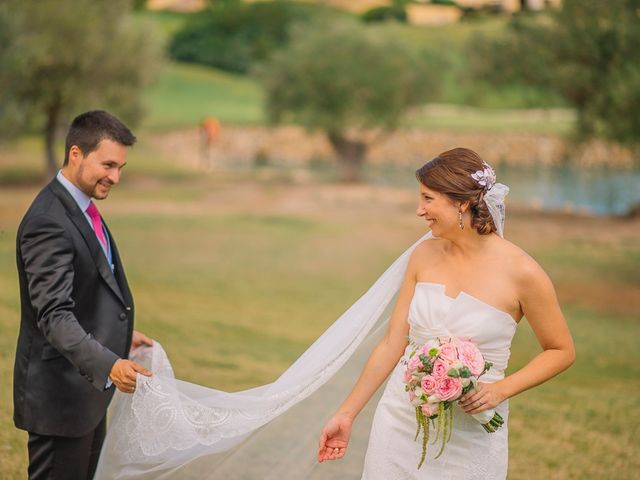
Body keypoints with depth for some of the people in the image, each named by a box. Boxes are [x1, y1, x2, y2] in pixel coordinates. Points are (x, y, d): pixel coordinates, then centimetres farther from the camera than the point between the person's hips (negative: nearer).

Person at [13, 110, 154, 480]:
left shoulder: (82, 210, 9)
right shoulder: (48, 222, -23)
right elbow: (54, 315, -30)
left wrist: (120, 332, 24)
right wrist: (108, 365, -39)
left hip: (88, 387, 10)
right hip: (59, 394, -10)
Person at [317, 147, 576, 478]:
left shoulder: (520, 272, -13)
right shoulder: (424, 256, 0)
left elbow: (562, 351, -1)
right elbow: (393, 343, 4)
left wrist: (502, 389, -14)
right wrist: (347, 413, 4)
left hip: (470, 437, -3)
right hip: (400, 420, 4)